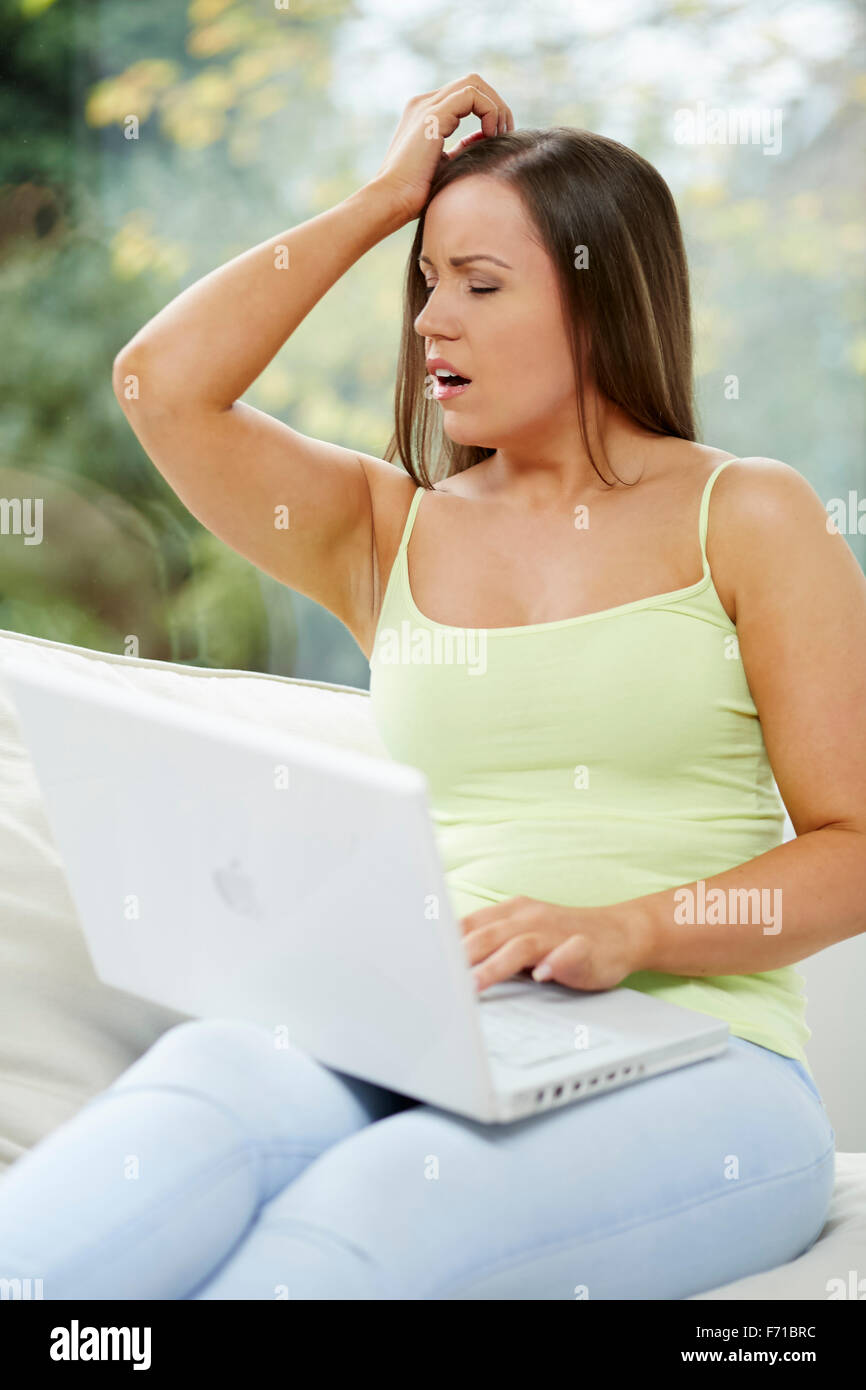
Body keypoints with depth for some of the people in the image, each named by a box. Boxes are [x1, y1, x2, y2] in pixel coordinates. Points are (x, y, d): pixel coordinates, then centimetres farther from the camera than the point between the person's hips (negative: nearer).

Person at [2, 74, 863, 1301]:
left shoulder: (748, 515, 9)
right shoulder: (392, 528, 19)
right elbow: (161, 384, 4)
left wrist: (624, 932, -15)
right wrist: (381, 201, 11)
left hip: (688, 1059, -2)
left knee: (372, 1212, -36)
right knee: (202, 1086, -35)